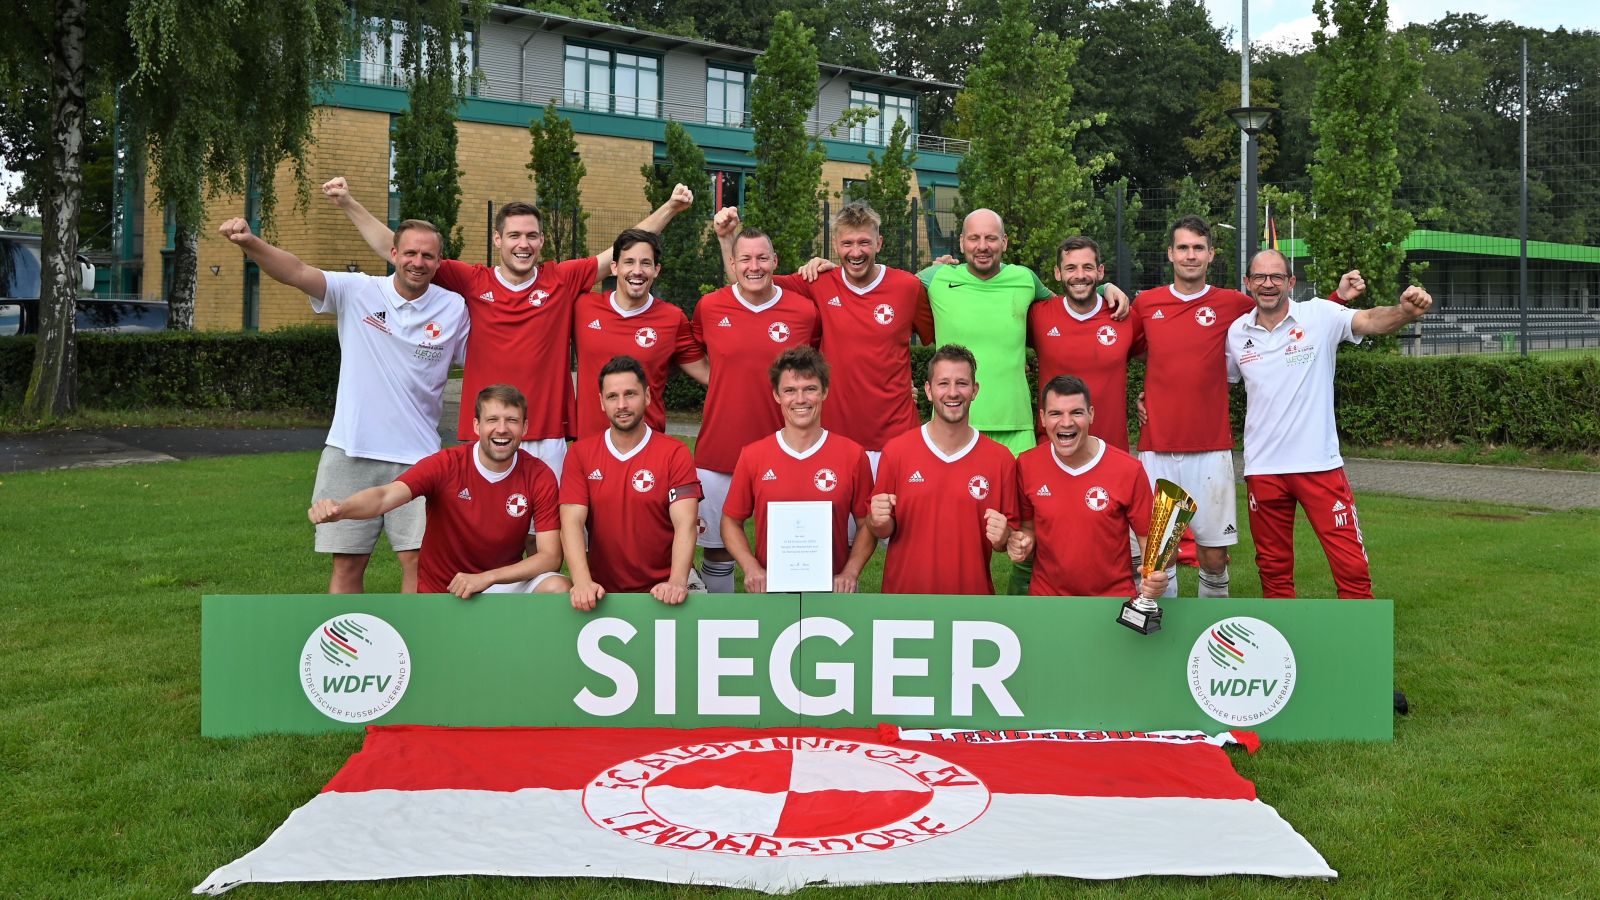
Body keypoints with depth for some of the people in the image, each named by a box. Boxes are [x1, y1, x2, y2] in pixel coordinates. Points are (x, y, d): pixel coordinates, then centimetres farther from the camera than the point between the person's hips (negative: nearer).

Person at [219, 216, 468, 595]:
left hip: (417, 458, 0)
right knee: (347, 562, 7)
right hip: (350, 452, 0)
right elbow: (297, 273, -14)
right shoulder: (357, 291, -2)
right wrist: (251, 243, -31)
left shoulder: (455, 309, 1)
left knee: (419, 560, 0)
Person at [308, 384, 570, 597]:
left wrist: (487, 577, -24)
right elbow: (384, 496, -29)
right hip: (442, 592, -1)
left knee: (558, 588, -27)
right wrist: (339, 509, -51)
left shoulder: (539, 476, -9)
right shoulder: (447, 465, -13)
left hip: (505, 583, 1)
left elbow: (551, 557, -12)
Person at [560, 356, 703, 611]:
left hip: (663, 587, -2)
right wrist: (583, 582, -24)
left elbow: (684, 525, -13)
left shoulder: (675, 454, -3)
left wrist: (677, 582, -30)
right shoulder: (580, 454, 3)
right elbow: (572, 522, -7)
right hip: (604, 590, 2)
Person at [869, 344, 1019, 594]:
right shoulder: (895, 452, -6)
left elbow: (1011, 540, 2)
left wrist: (1002, 538, -19)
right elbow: (881, 532, 2)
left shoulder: (1001, 459, -5)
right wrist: (879, 522, -19)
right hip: (904, 593, 0)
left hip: (972, 594, 0)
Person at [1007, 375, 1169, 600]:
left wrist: (1154, 579, -23)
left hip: (1113, 597, -2)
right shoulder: (1026, 466, -8)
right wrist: (1022, 544, -13)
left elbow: (1149, 537, -5)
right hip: (1046, 595, 2)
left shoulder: (1129, 471, -14)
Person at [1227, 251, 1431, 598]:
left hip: (1319, 463, -3)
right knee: (1274, 569, 14)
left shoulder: (1319, 315, -5)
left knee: (1352, 567, -4)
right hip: (1262, 469, 3)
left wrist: (1405, 312, -41)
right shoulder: (1236, 332, 5)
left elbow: (1370, 320, -20)